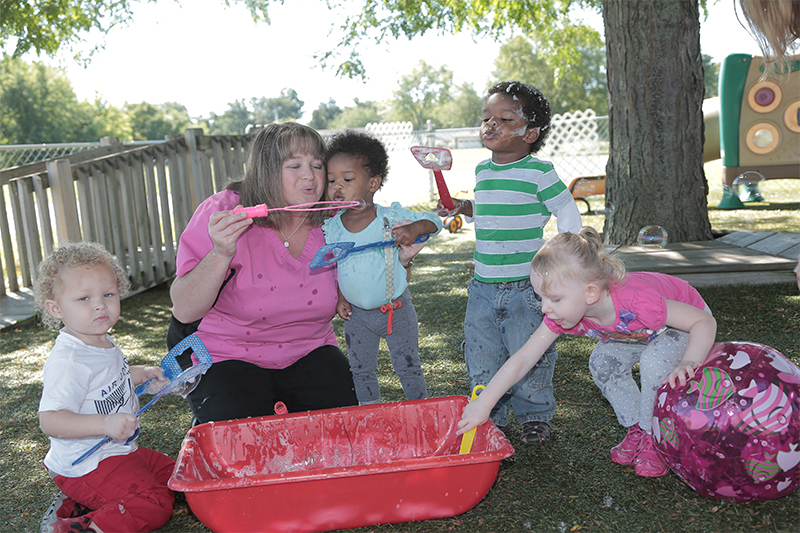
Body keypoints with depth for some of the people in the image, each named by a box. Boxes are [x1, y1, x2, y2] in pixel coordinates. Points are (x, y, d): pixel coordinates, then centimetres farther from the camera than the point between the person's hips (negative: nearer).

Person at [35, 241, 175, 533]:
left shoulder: (104, 345, 6)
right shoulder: (67, 361, -25)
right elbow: (50, 420, -30)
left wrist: (141, 374, 16)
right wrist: (104, 424, -40)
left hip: (117, 451, 10)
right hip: (85, 465, -10)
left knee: (169, 471, 21)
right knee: (153, 506, -17)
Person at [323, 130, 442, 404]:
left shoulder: (391, 216, -15)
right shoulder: (330, 228, -6)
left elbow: (434, 221, -7)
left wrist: (414, 228, -28)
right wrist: (339, 297, -1)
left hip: (396, 309, -3)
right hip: (356, 314, 3)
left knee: (408, 367, 10)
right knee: (361, 372, 14)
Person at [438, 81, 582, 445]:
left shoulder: (539, 173, -10)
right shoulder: (482, 172, 9)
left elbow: (568, 214, -2)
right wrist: (464, 208, 8)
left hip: (526, 287, -5)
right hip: (483, 286, 5)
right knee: (481, 355, 10)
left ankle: (535, 417, 29)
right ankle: (491, 418, 29)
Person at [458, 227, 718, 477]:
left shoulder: (635, 301, -44)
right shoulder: (563, 313, -26)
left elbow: (705, 321, -35)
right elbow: (523, 359, -23)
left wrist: (688, 363, -52)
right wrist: (482, 404, -26)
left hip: (687, 321, -5)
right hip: (639, 332, 5)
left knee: (655, 360, -32)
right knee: (602, 362, -15)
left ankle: (656, 438, -8)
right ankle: (637, 429, 5)